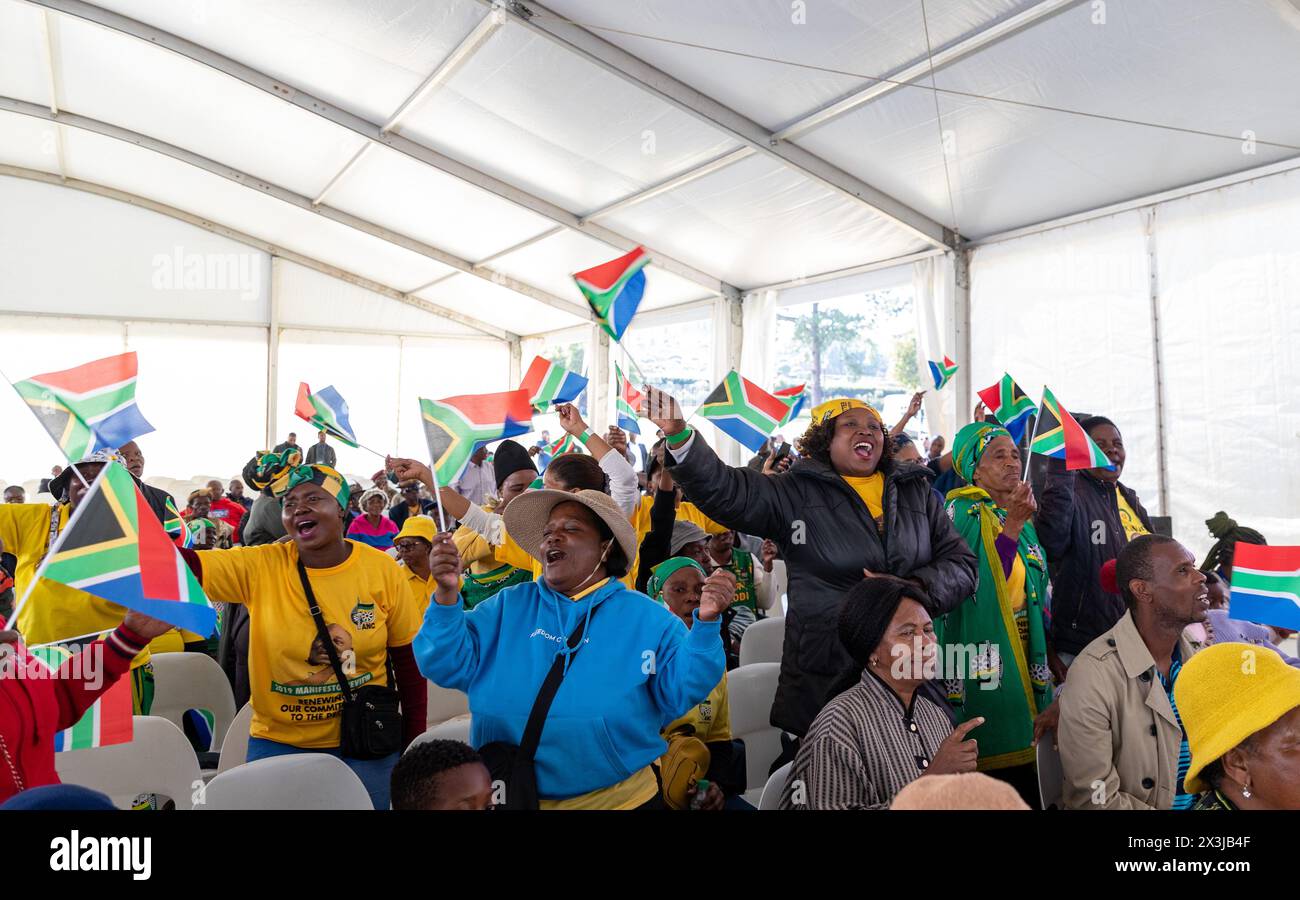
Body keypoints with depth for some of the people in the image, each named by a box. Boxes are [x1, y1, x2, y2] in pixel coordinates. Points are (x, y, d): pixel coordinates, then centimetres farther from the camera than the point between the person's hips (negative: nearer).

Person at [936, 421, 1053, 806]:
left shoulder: (1022, 520, 14)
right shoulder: (962, 513, -9)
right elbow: (981, 583, -23)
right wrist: (1011, 525, -27)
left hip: (1023, 660, 8)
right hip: (986, 662, -7)